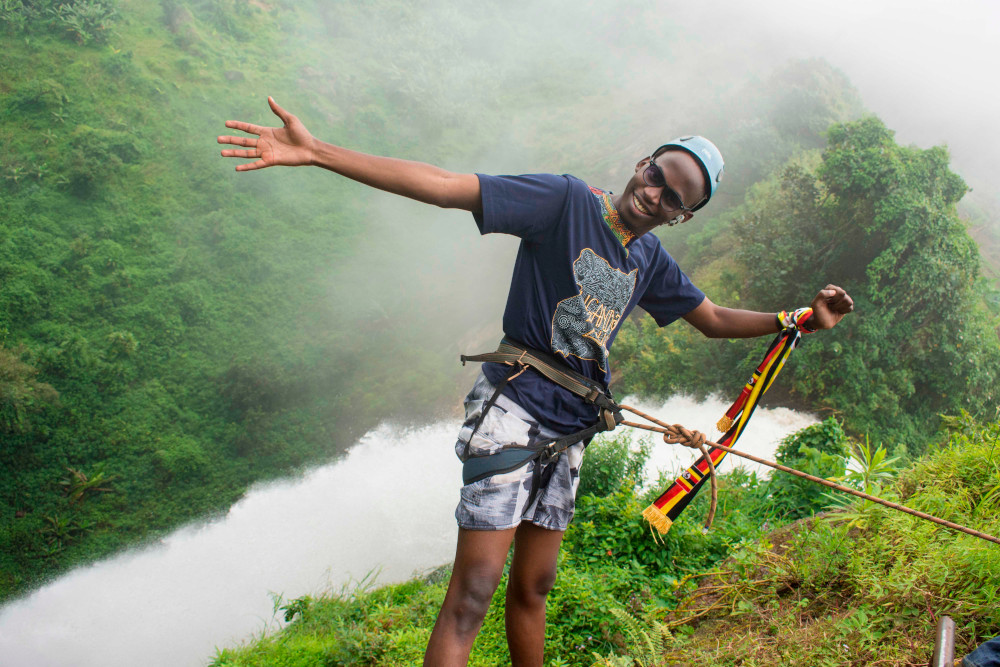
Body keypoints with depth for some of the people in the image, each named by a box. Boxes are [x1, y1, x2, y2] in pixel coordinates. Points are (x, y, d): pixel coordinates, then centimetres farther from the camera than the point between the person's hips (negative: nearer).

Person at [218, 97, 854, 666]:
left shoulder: (653, 261, 10)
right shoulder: (568, 200, -12)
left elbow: (715, 320, 25)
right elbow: (444, 185, -21)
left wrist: (803, 320, 17)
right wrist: (317, 152, -28)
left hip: (568, 429, 7)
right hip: (513, 406, -7)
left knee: (533, 587, 16)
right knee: (474, 590, -13)